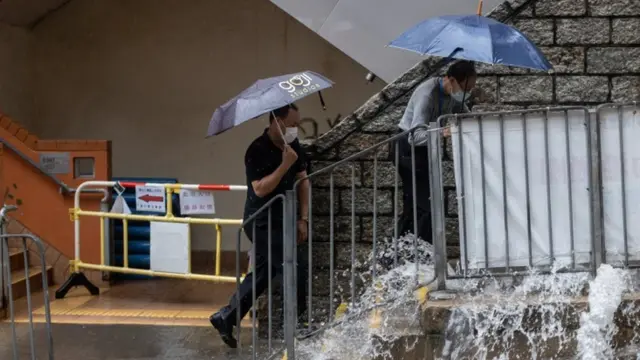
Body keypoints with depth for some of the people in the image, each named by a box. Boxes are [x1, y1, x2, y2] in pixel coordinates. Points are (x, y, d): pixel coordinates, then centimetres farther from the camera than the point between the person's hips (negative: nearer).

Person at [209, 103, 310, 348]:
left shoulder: (293, 145, 4)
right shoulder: (257, 150, -19)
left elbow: (302, 180, 9)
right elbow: (260, 189, -26)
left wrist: (303, 218, 3)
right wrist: (285, 164, -28)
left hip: (279, 220, 8)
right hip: (261, 223, -8)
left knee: (263, 273, 13)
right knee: (296, 266, -8)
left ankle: (226, 318, 22)